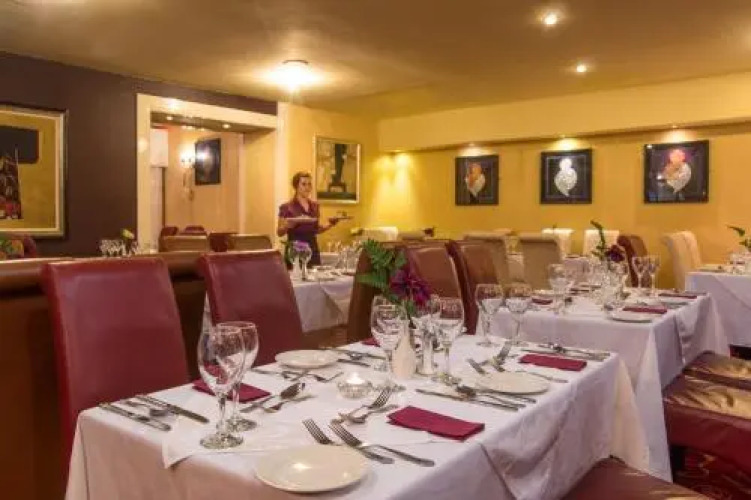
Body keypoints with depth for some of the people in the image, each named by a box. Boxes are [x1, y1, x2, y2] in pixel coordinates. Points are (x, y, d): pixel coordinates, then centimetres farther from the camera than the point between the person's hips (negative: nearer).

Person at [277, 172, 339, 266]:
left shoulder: (315, 206, 11)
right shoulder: (287, 207, -4)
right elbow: (279, 232, -2)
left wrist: (330, 224, 2)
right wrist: (287, 225, -21)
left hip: (313, 250, 4)